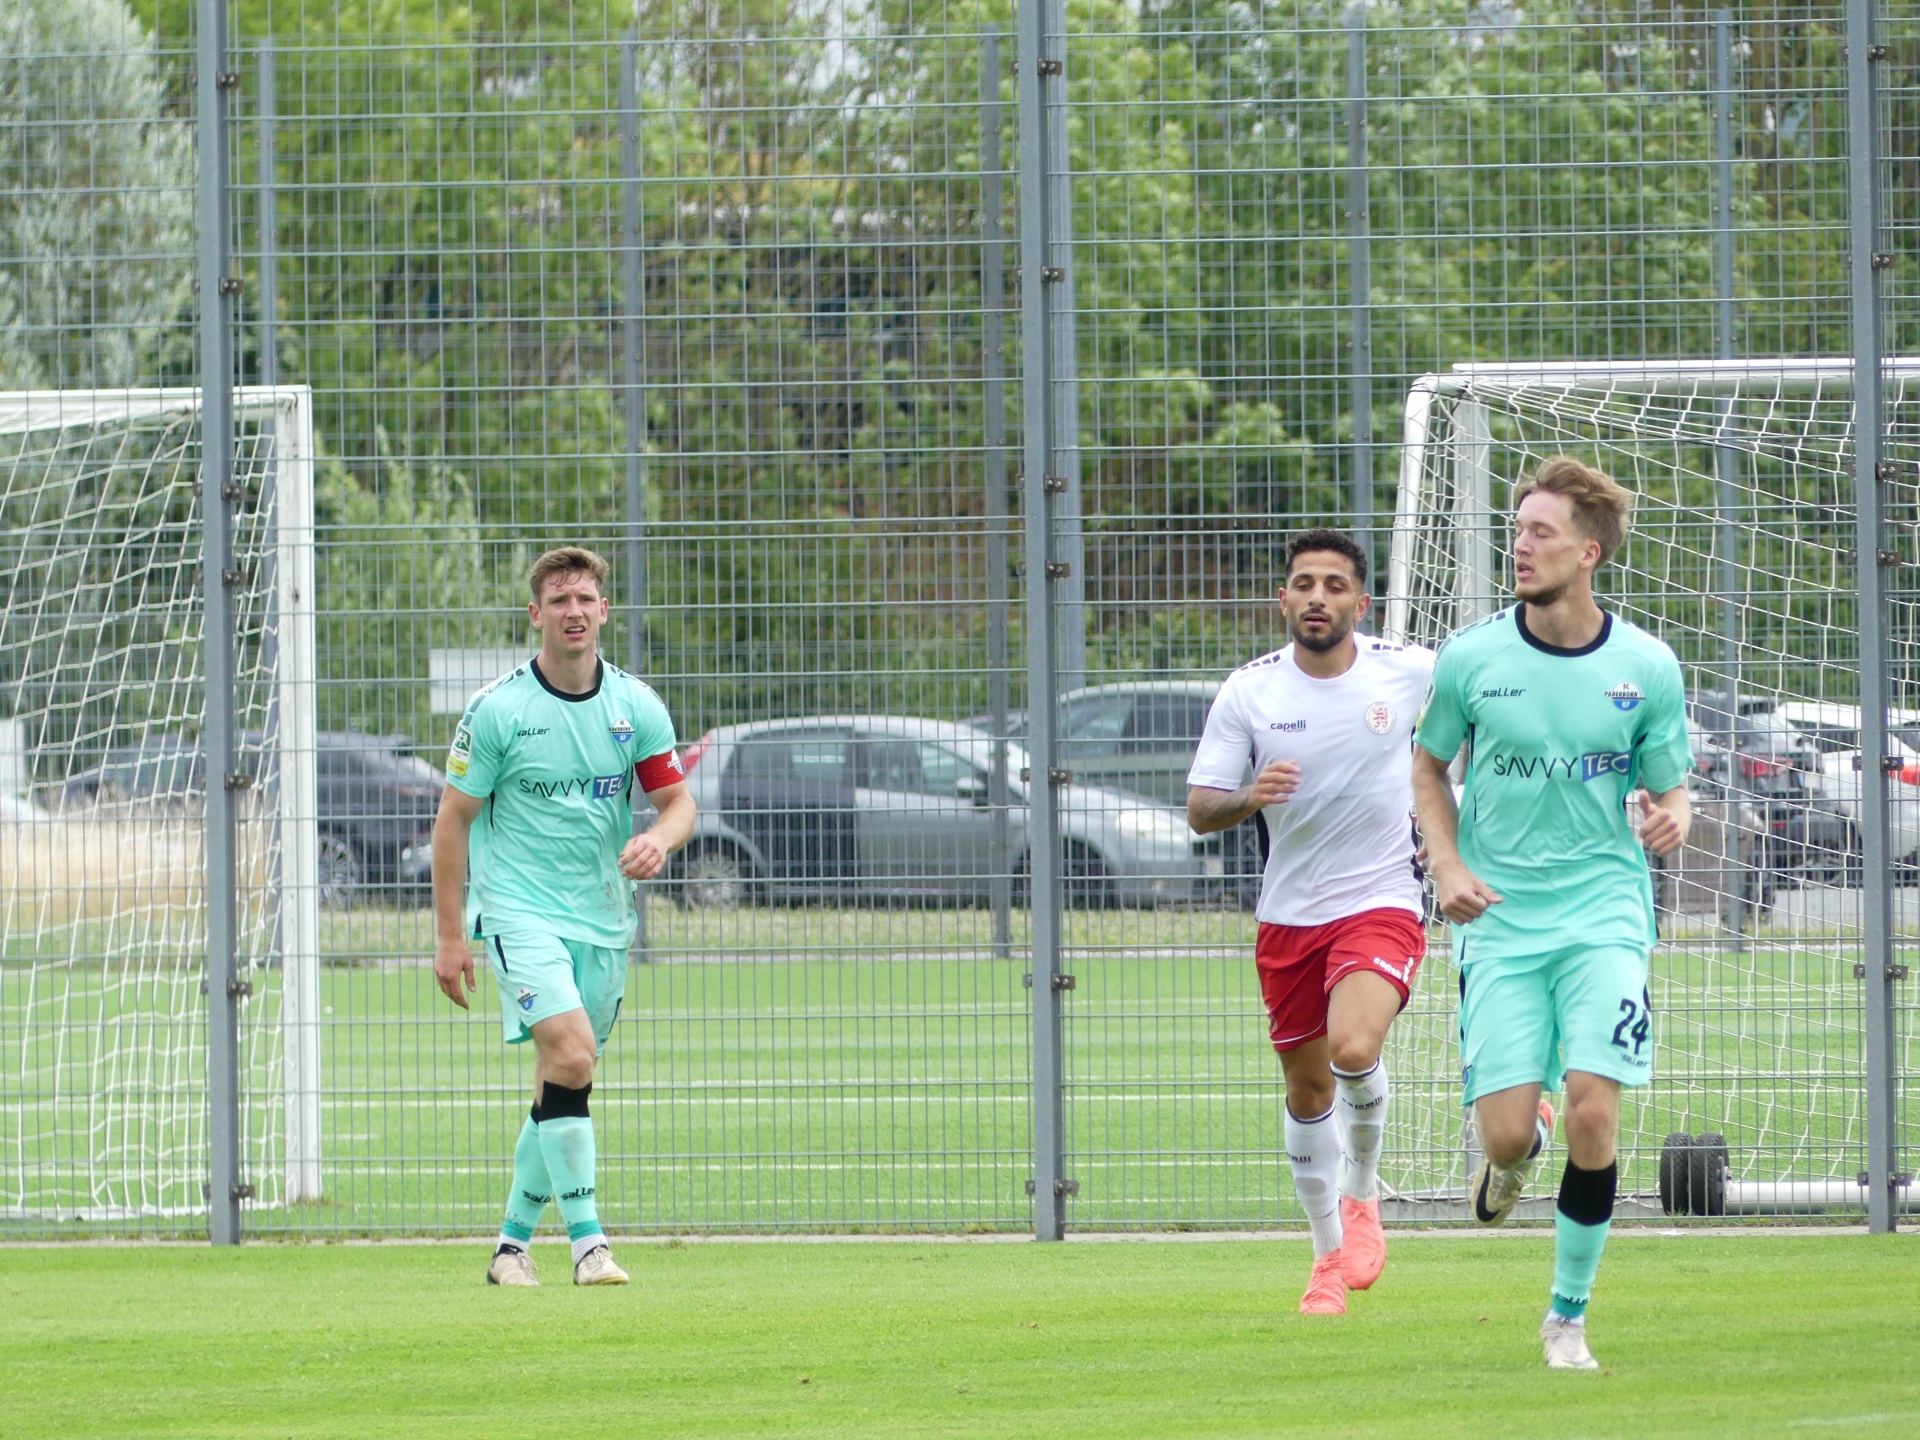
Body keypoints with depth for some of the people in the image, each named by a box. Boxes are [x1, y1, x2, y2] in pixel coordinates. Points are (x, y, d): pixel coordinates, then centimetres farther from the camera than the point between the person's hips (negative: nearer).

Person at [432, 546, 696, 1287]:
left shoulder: (636, 705, 3)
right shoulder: (496, 710, -7)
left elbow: (677, 798, 7)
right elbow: (454, 819, -2)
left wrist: (659, 839, -18)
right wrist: (450, 934, -4)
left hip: (604, 917, 5)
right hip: (519, 912, -5)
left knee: (560, 1086, 8)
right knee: (570, 1059, -22)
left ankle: (512, 1242, 21)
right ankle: (587, 1241, -20)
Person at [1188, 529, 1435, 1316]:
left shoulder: (1410, 672, -6)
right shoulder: (1249, 692, -5)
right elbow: (1198, 808, -5)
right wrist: (1248, 799, -26)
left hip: (1381, 904, -3)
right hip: (1288, 916, 3)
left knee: (1354, 1049, -27)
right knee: (1307, 1087, 10)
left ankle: (1362, 1196, 1)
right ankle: (1330, 1253, 30)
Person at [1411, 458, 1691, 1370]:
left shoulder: (1647, 668, -2)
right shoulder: (1469, 659, -2)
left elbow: (1672, 790, 8)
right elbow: (1430, 767, 13)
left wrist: (1670, 823, -17)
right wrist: (1447, 866, -3)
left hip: (1605, 910, 0)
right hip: (1500, 919, 1)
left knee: (1592, 1110, -15)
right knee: (1508, 1132, -10)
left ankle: (1568, 1318, 4)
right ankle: (1513, 1154, 32)